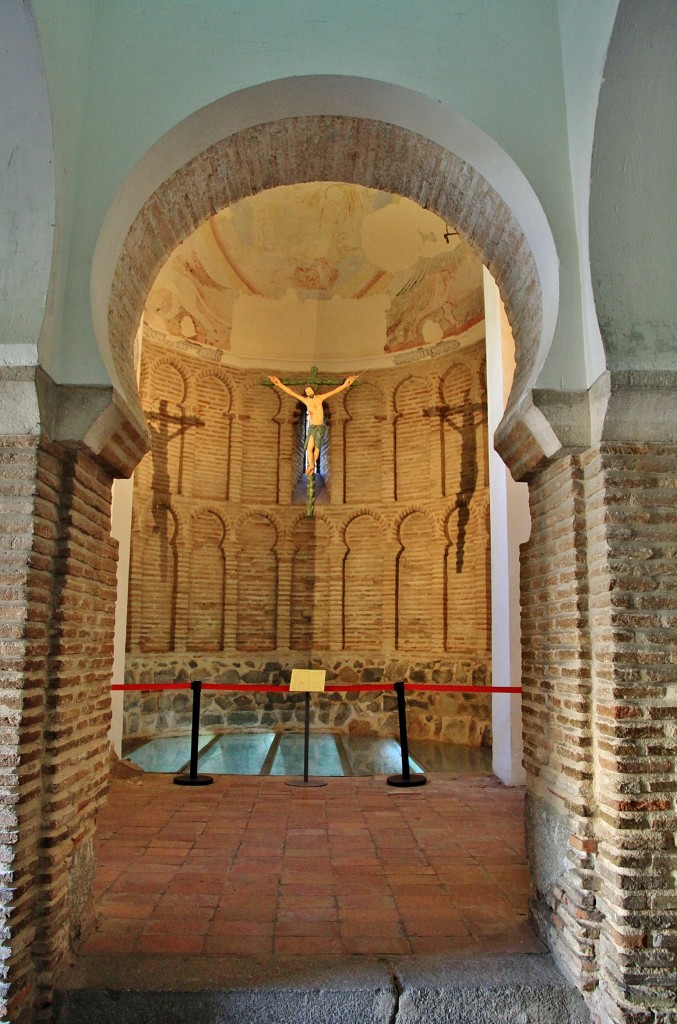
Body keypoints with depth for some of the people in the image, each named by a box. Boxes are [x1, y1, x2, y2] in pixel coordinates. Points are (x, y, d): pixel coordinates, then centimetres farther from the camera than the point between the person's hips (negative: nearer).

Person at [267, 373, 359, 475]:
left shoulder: (320, 398, 2)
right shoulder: (305, 400, 2)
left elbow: (335, 391, -2)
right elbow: (291, 392, 0)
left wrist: (344, 385, -14)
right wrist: (280, 385, -6)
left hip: (321, 427, 0)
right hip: (312, 427, 0)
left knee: (317, 447, 6)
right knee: (309, 448, -14)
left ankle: (312, 465, 18)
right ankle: (311, 466, -4)